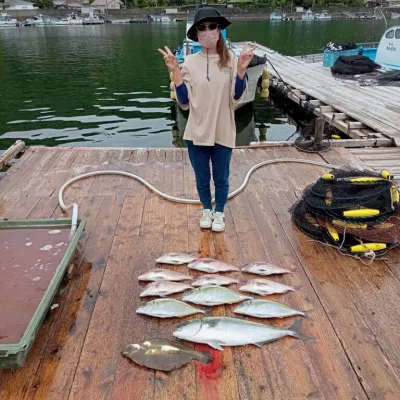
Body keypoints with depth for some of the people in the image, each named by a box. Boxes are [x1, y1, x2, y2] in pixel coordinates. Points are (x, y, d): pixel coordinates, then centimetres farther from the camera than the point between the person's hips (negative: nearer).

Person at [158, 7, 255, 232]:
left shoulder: (231, 59, -4)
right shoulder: (190, 62, -2)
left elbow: (237, 98, -9)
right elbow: (184, 102, -6)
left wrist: (241, 70, -22)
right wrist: (175, 71, -15)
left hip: (223, 133, -1)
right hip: (197, 132, 1)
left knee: (221, 178, 12)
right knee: (202, 178, 15)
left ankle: (219, 213, 36)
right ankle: (207, 210, 40)